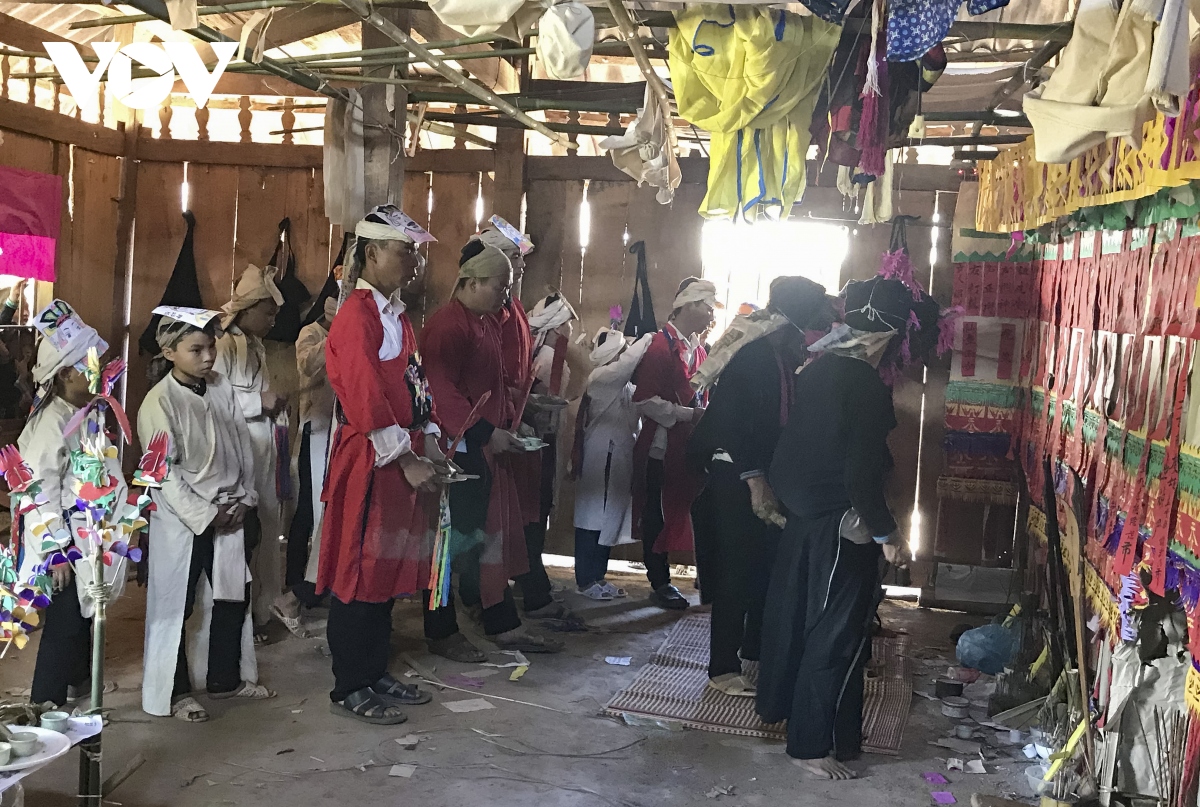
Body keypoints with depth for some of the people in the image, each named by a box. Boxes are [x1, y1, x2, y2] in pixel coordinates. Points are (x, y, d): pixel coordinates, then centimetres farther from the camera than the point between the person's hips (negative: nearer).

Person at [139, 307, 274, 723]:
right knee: (177, 604, 3)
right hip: (181, 518, -6)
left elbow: (242, 445, 8)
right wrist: (205, 514, -15)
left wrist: (243, 498, 0)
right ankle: (174, 691, 18)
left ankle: (226, 677, 30)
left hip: (229, 513, 6)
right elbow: (164, 471, -15)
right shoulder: (159, 402, -14)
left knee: (234, 595, 14)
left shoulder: (222, 387, 3)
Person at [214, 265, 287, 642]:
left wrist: (276, 406, 7)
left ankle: (258, 607, 23)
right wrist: (260, 401, -18)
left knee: (264, 528, 12)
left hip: (264, 448, 8)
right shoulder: (224, 344, -11)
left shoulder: (256, 346, 16)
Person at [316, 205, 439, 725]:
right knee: (361, 572, 0)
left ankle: (376, 674, 27)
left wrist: (429, 445, 5)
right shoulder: (357, 315, -13)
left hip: (404, 459, 9)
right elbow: (366, 400, -20)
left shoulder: (396, 315, 16)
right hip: (369, 464, -9)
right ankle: (349, 689, 12)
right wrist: (406, 461, -17)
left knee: (390, 568, 15)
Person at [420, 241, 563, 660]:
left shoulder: (489, 322, 15)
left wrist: (510, 422, 10)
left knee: (492, 536, 13)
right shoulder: (447, 324, -15)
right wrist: (486, 432, -22)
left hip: (488, 449, 9)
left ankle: (504, 626, 22)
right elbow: (442, 390, -22)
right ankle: (441, 631, 14)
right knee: (454, 539, 1)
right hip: (457, 449, -9)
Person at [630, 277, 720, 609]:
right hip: (661, 447, -7)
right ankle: (660, 583, 13)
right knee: (657, 516, 3)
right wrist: (687, 414, -18)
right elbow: (646, 399, -19)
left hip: (691, 446, 7)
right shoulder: (661, 345, -11)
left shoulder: (697, 349, 15)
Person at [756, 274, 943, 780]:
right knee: (837, 634, 3)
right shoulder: (868, 388, -22)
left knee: (791, 610, 22)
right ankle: (812, 746, 13)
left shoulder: (818, 367, 2)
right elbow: (861, 477, -22)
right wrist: (887, 535, -12)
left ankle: (776, 704, 40)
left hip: (801, 510, 8)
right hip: (841, 525, -8)